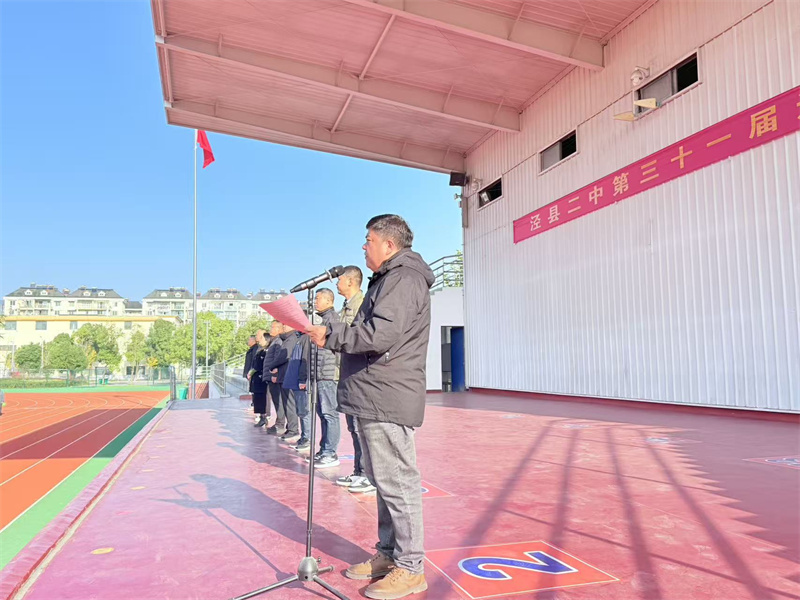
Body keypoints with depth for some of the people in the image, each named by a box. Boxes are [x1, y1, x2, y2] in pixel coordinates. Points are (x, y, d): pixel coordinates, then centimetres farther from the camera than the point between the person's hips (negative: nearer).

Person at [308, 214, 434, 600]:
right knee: (384, 480, 17)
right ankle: (388, 554, 29)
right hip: (374, 398, 11)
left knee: (396, 483, -3)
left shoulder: (403, 279, -11)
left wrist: (329, 335, -14)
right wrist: (334, 336, 11)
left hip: (387, 400, -11)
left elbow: (379, 334, -23)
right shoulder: (388, 280, 23)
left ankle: (410, 568, 8)